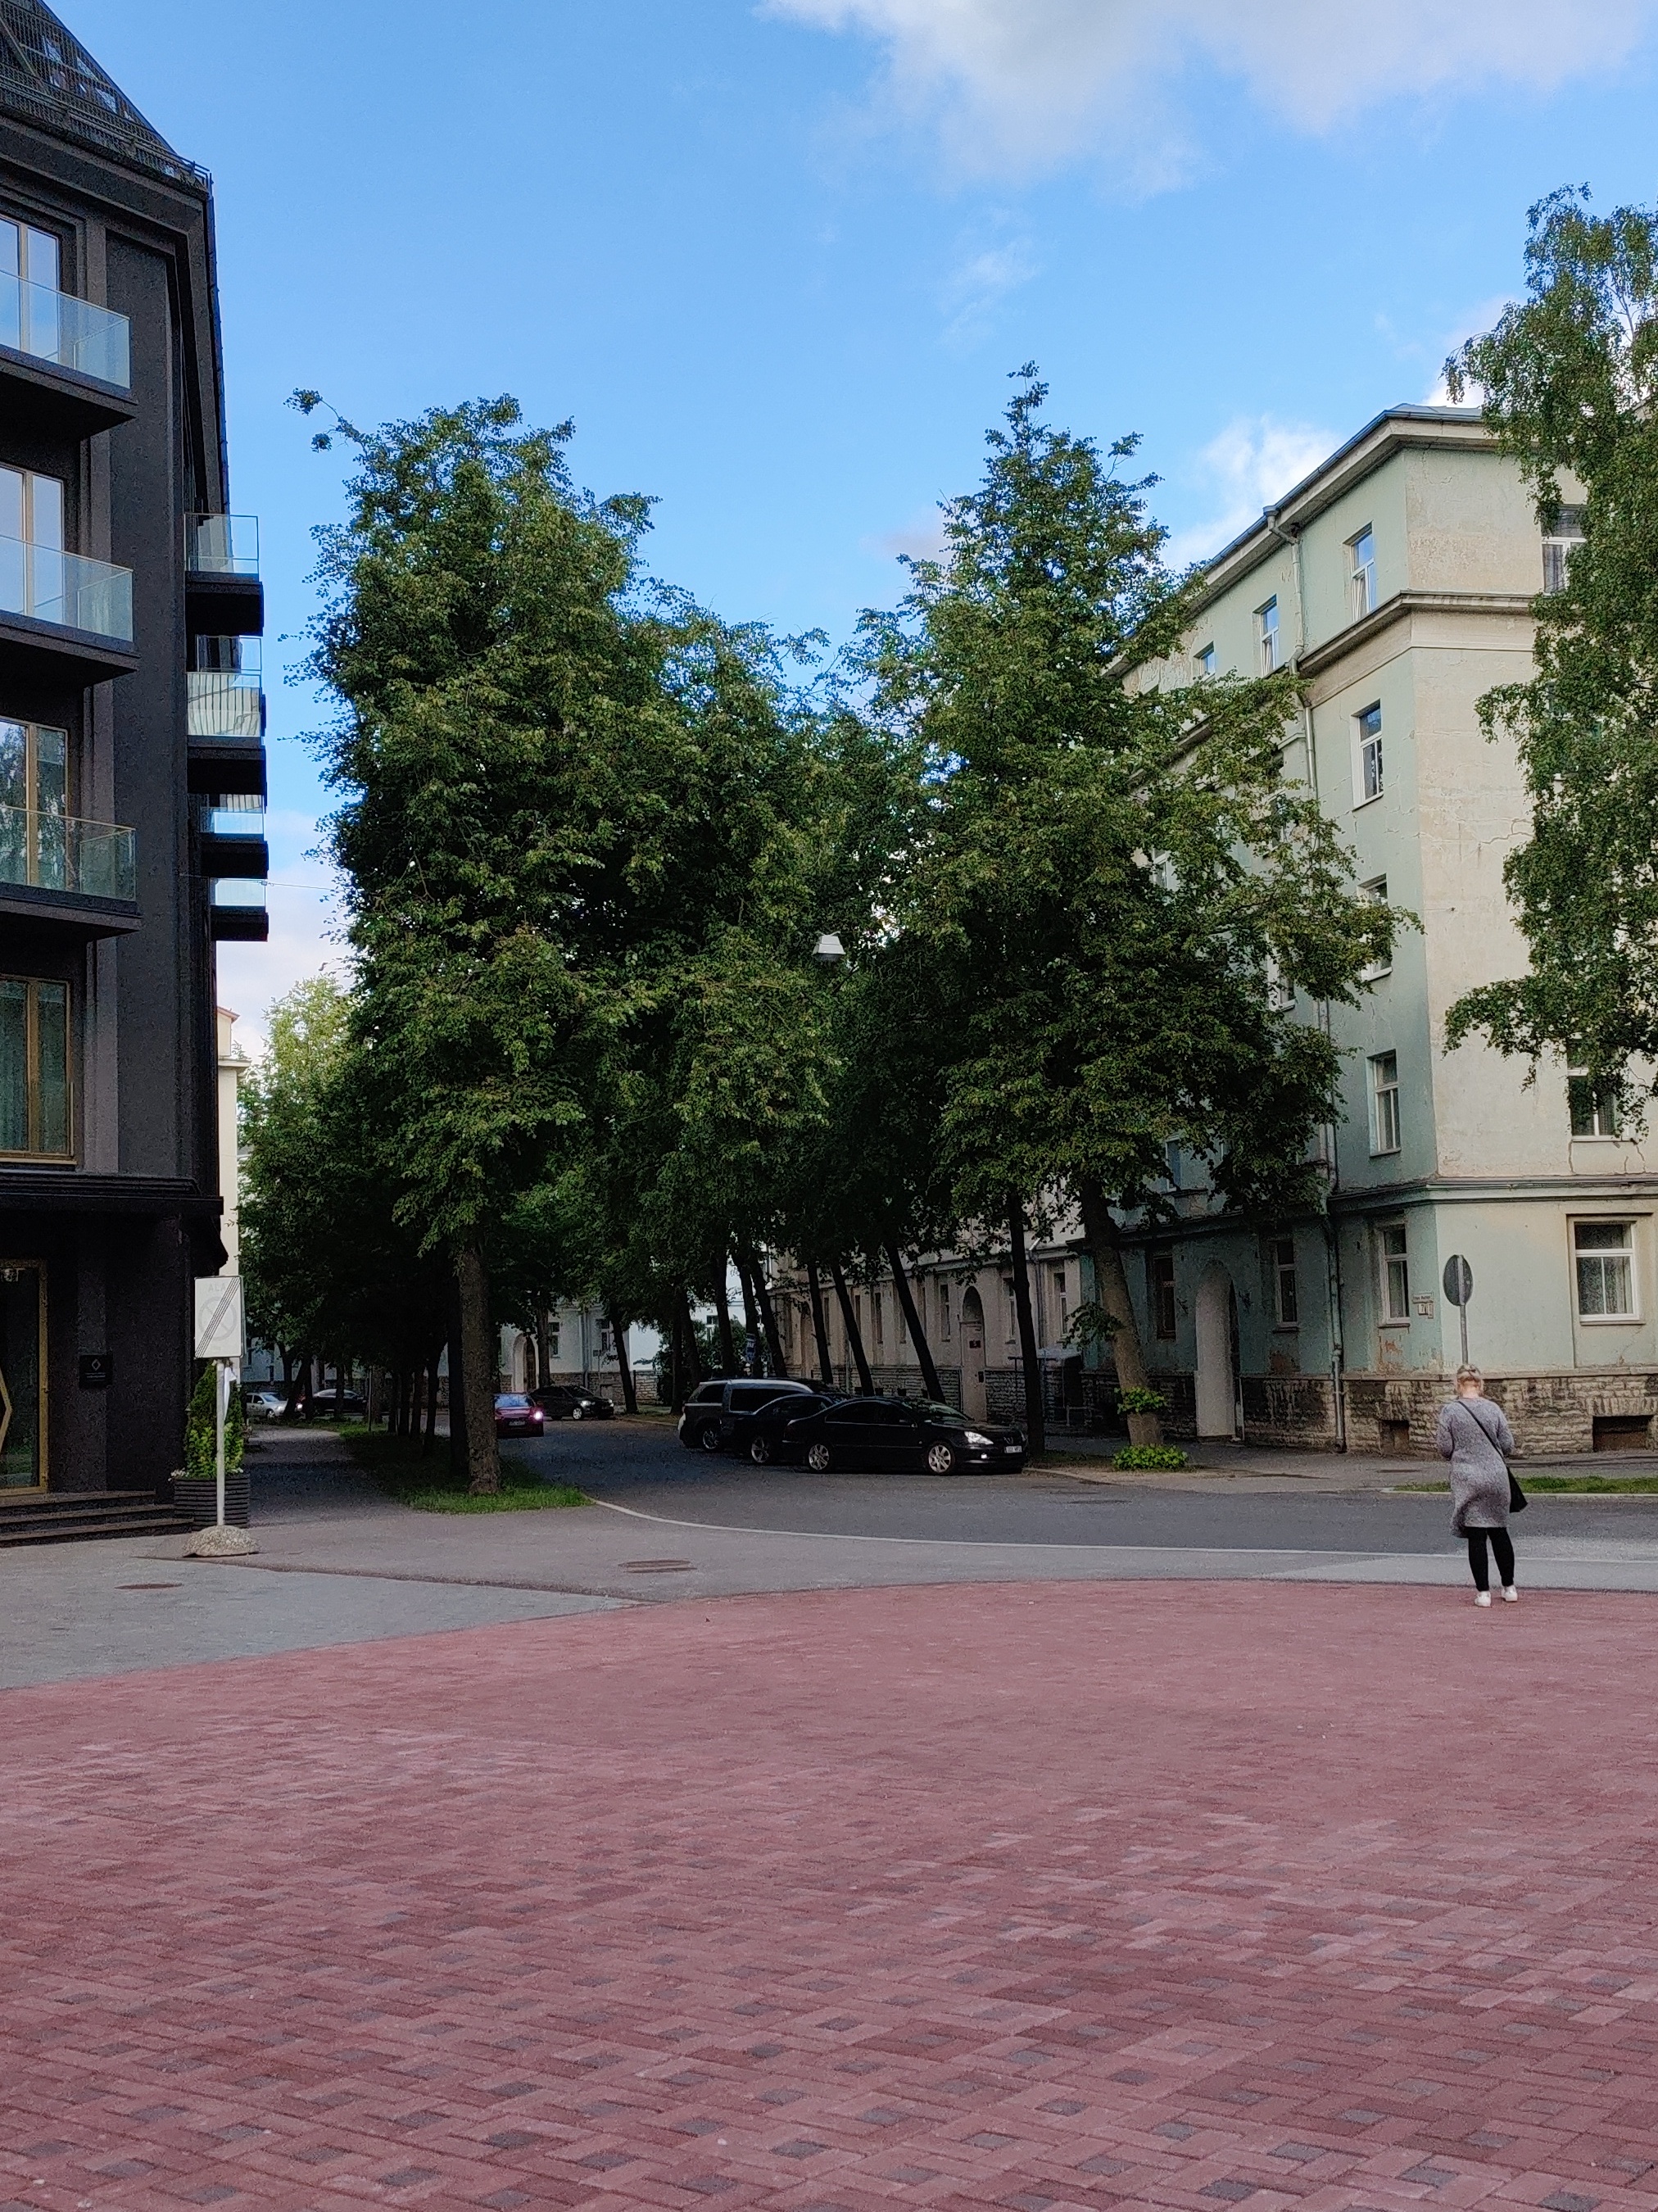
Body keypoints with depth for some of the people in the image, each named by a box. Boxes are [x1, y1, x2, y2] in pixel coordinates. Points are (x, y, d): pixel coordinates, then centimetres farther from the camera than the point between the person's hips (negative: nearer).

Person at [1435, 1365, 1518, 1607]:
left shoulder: (1449, 1411, -7)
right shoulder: (1493, 1409, 0)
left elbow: (1446, 1449, -7)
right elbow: (1508, 1445, 2)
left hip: (1467, 1479, -2)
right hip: (1496, 1477, 3)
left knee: (1476, 1537, 2)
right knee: (1499, 1532, 15)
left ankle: (1483, 1592, 2)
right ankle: (1509, 1588, 22)